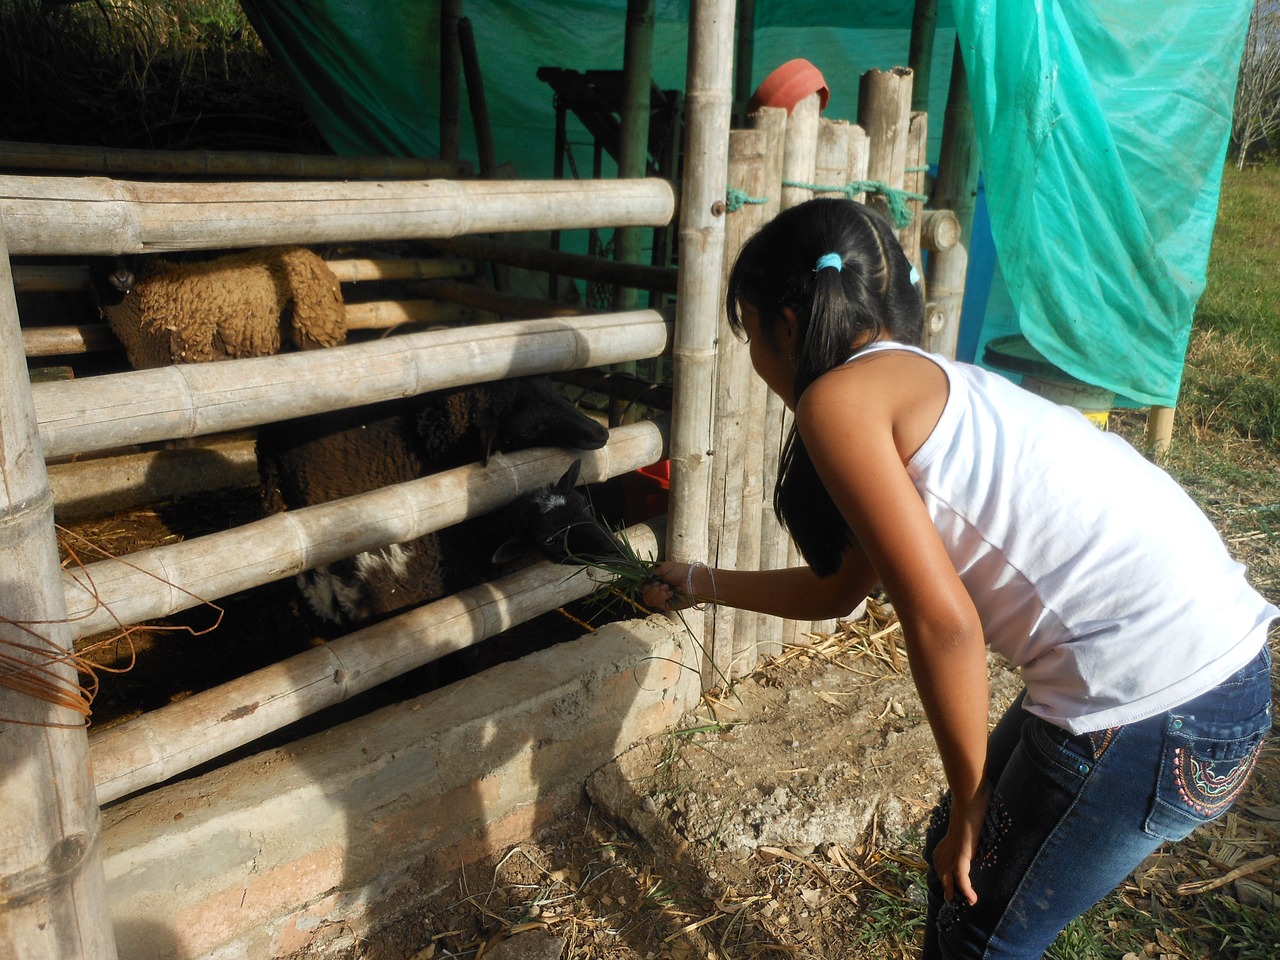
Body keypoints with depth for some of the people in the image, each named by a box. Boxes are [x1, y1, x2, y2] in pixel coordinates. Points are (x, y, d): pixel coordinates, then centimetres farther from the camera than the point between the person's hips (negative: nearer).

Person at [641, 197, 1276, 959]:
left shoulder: (839, 396, -11)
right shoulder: (922, 382, 17)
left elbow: (943, 621, -18)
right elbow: (837, 590, 27)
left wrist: (970, 801, -3)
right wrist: (704, 584, 41)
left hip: (1154, 709, -9)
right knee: (959, 865, 25)